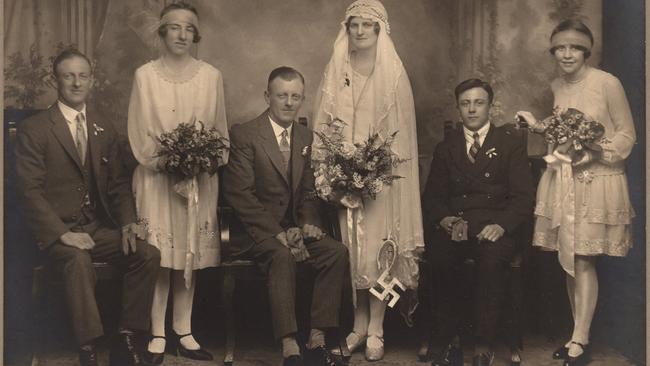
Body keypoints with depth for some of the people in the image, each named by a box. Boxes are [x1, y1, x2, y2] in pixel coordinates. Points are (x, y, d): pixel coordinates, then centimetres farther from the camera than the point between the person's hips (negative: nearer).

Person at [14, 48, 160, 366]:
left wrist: (128, 223, -5)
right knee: (78, 260, -37)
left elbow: (118, 184, 13)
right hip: (56, 230, -4)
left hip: (99, 228, 5)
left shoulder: (104, 130, 14)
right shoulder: (33, 130, -2)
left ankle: (126, 340, -11)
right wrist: (62, 233, -22)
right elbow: (30, 191, -9)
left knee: (148, 254, -21)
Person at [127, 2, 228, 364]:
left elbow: (220, 129, 9)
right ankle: (157, 335, 5)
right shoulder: (145, 75, 3)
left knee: (191, 253, 5)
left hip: (200, 178, 2)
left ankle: (183, 332, 14)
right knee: (158, 255, -3)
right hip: (156, 176, -2)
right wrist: (161, 161, -13)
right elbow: (138, 131, 0)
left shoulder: (211, 76, 6)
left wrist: (210, 159, -8)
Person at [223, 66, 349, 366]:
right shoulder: (243, 135, -5)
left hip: (294, 228, 6)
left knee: (338, 252, -19)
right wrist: (278, 233, -20)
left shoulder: (306, 137, 13)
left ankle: (317, 341, -16)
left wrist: (309, 223, -6)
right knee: (282, 256, -35)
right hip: (256, 231, -5)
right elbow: (240, 195, -12)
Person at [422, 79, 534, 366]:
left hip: (494, 227, -2)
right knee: (438, 258, -31)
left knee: (493, 261, -35)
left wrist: (501, 225, -16)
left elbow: (523, 197, 4)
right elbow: (432, 197, 13)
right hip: (453, 226, 2)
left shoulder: (510, 144, 13)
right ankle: (451, 342, -15)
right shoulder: (445, 148, 21)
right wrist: (447, 220, -10)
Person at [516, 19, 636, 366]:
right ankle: (578, 335, 22)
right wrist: (537, 125, 7)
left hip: (595, 182, -6)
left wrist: (596, 153, -18)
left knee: (583, 262, -4)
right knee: (568, 261, 10)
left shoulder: (607, 83, -10)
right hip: (561, 181, 6)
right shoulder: (556, 87, 9)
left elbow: (627, 135, -5)